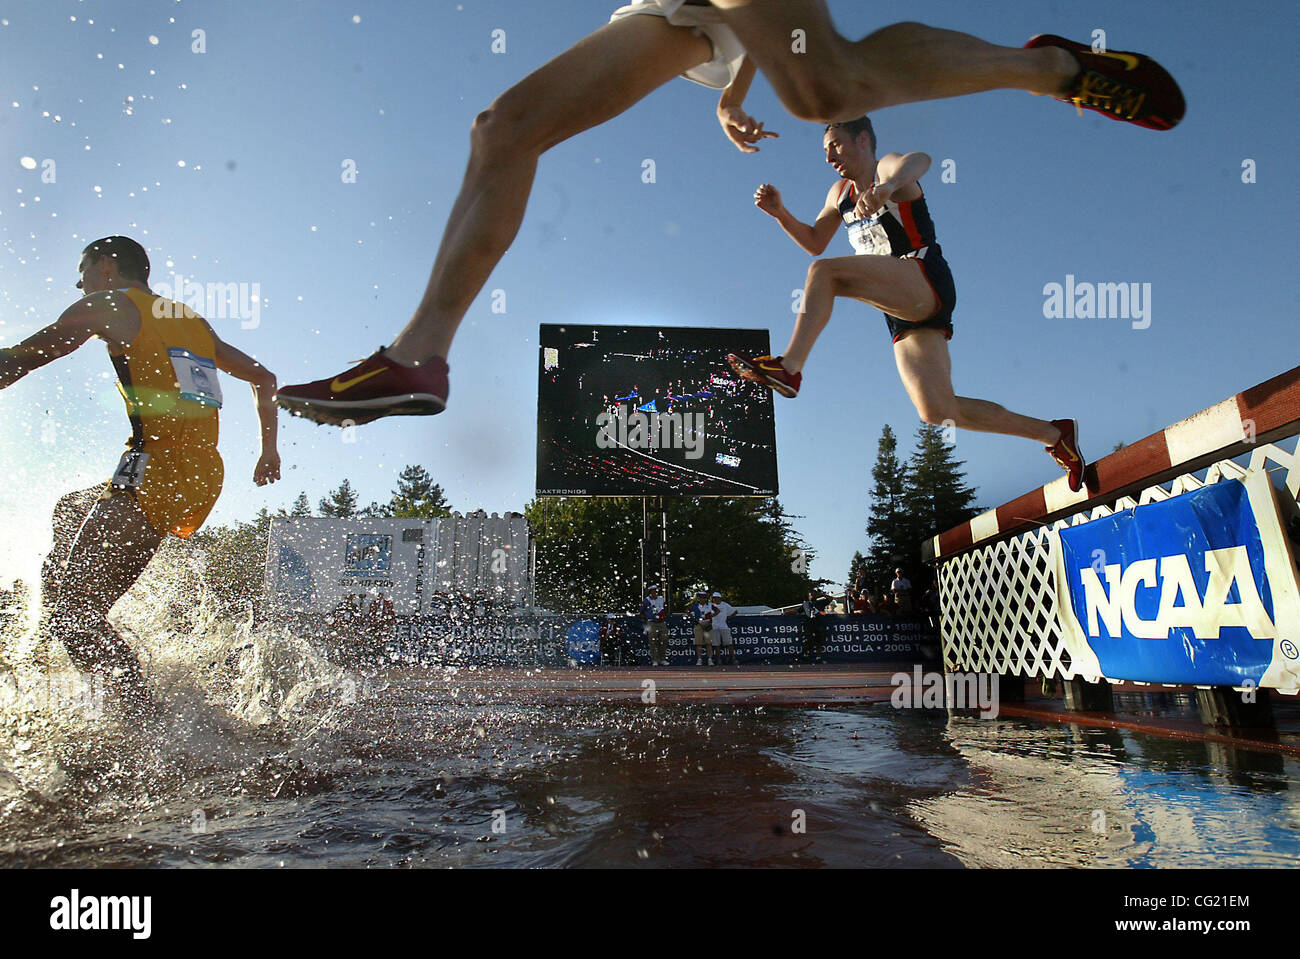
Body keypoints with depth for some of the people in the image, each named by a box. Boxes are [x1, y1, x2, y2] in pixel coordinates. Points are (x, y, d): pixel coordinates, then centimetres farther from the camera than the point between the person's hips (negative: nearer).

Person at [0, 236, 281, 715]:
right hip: (205, 481, 8)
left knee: (68, 610, -4)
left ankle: (144, 711, -16)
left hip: (155, 473, -8)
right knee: (69, 510, 33)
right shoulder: (191, 319, 25)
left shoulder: (108, 305, 5)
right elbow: (264, 378, 27)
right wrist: (269, 450, 28)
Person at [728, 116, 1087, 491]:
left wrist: (888, 185, -47)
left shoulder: (888, 168, 0)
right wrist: (780, 212, 12)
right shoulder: (839, 193, 23)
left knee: (824, 273, -25)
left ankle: (788, 368, -34)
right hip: (904, 314, 8)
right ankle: (1054, 434, 12)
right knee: (938, 413, -1)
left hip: (926, 281, -8)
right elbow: (815, 243, 29)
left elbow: (920, 160, -24)